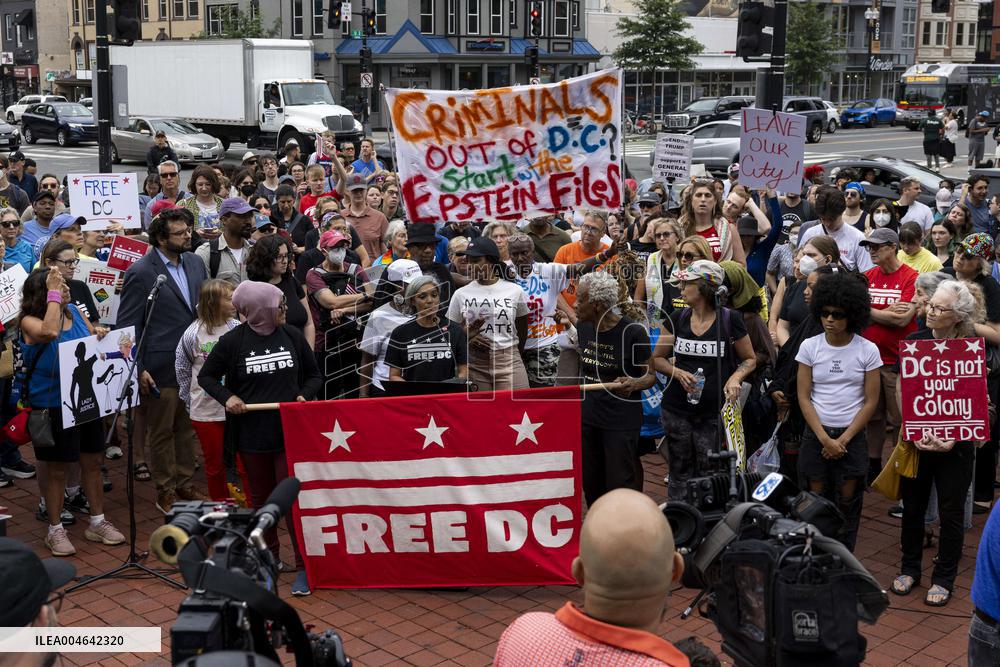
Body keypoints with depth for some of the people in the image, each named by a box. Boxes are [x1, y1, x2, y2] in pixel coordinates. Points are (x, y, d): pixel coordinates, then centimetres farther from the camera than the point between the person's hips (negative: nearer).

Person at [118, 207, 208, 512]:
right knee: (162, 432, 7)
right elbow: (127, 325, -9)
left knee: (188, 429, 15)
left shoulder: (195, 263, 7)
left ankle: (185, 484, 29)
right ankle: (165, 491, 20)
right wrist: (138, 370, -13)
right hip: (161, 367, -6)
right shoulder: (141, 273, -12)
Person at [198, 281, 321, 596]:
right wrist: (226, 397, -11)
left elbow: (313, 375, 11)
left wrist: (305, 395, -8)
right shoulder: (232, 341, -7)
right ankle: (269, 556, 32)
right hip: (251, 433, 0)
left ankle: (304, 566, 4)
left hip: (289, 431, 0)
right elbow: (206, 375, 5)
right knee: (261, 497, 14)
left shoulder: (293, 336, -1)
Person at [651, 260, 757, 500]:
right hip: (677, 410, 3)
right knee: (680, 475, 8)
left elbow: (750, 359, 7)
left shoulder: (729, 320, -4)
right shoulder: (677, 319, 4)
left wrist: (735, 377, -13)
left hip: (713, 413, -3)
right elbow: (657, 358, 11)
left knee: (708, 477, -3)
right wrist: (678, 372, -9)